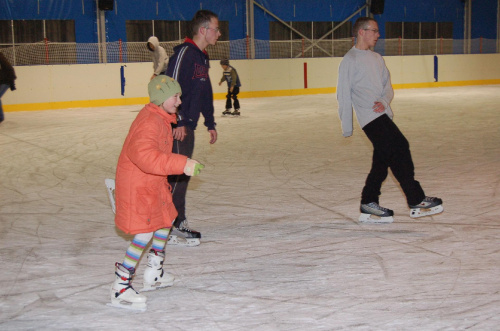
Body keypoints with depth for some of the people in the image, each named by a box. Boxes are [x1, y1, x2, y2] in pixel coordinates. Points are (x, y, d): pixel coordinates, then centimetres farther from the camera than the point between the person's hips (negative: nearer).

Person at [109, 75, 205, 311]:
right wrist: (182, 164, -41)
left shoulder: (160, 118, 10)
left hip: (151, 183, 11)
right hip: (137, 185, -11)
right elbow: (144, 155, -40)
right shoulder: (150, 122, -25)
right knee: (144, 234, -12)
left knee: (165, 222, 21)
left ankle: (154, 275, 36)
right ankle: (120, 289, -6)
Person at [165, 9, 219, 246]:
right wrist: (178, 121, -24)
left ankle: (179, 223, 23)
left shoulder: (202, 58, 17)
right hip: (176, 126, -10)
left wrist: (210, 124, 24)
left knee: (183, 174, 14)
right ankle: (168, 228, -4)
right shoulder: (184, 52, -14)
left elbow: (205, 94, 24)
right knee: (177, 174, -9)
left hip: (188, 126, 10)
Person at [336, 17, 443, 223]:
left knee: (382, 161, 7)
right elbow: (344, 95, -4)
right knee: (400, 149, -15)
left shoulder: (377, 59, 20)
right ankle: (416, 201, -10)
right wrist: (347, 127, -5)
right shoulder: (350, 60, -3)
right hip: (370, 118, -8)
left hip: (383, 115, 8)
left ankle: (368, 206, 17)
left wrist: (384, 101, -5)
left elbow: (387, 86, 18)